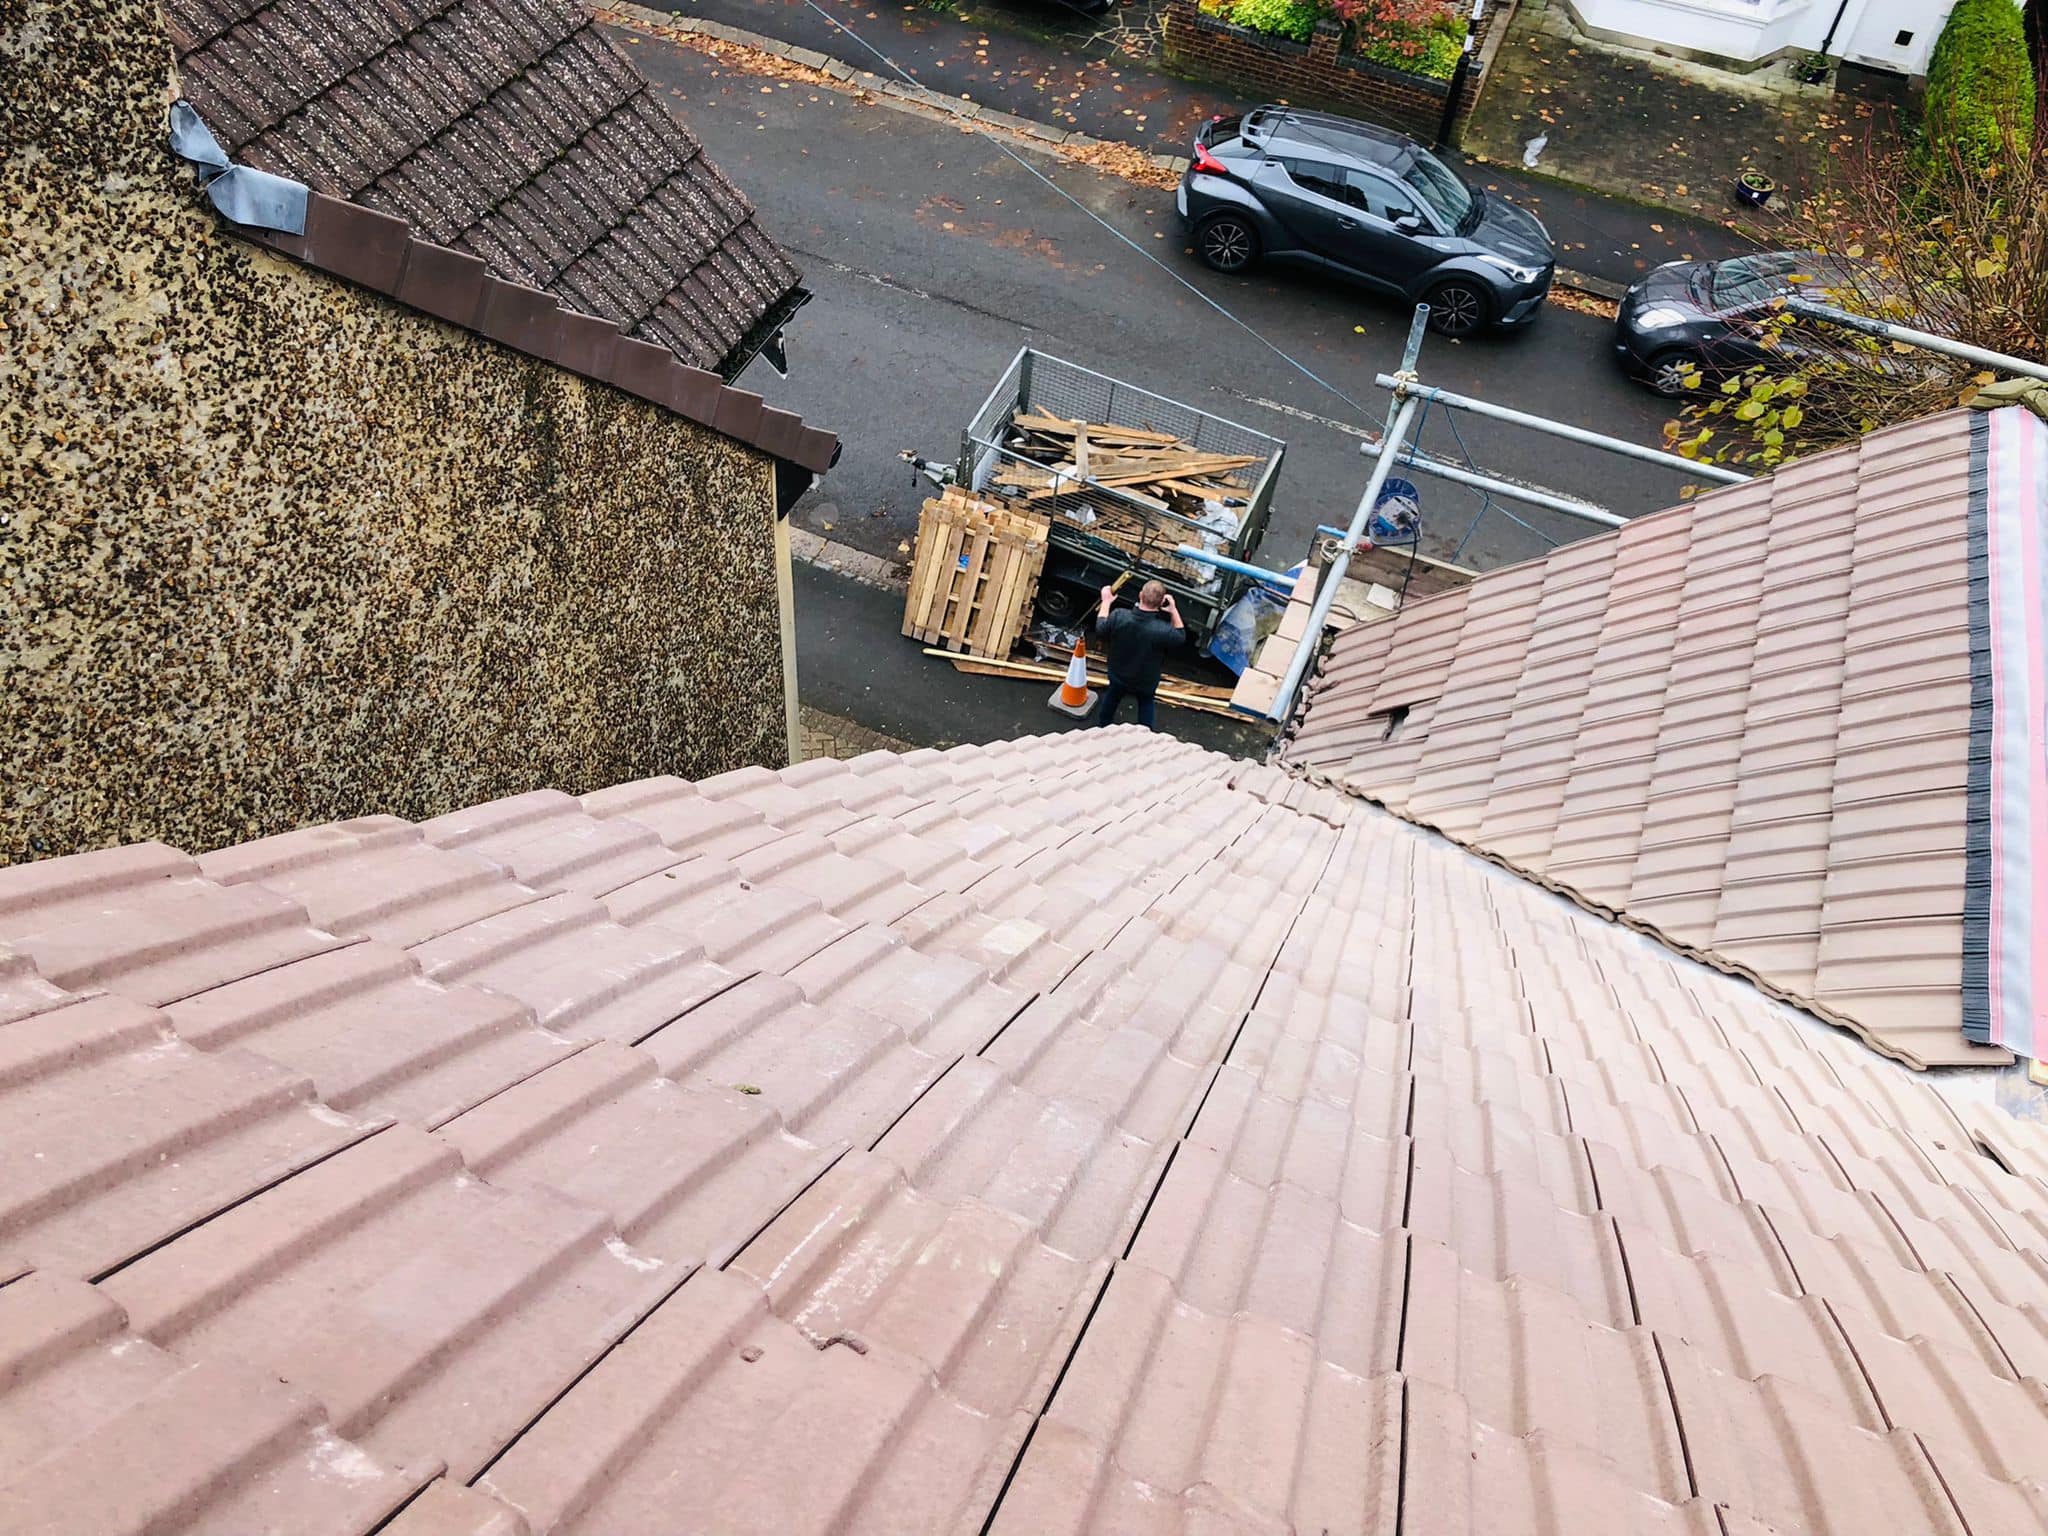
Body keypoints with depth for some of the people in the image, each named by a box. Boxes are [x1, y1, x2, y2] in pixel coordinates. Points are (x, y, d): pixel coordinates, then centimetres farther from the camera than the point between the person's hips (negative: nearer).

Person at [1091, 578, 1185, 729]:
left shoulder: (1118, 616, -33)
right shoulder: (1163, 630, -37)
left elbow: (1100, 629, -10)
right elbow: (1180, 637, -13)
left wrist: (1106, 601, 1)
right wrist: (1173, 610, -12)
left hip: (1118, 675, 2)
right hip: (1146, 682, -2)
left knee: (1112, 696, 34)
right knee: (1146, 704, 31)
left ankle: (1103, 722, 57)